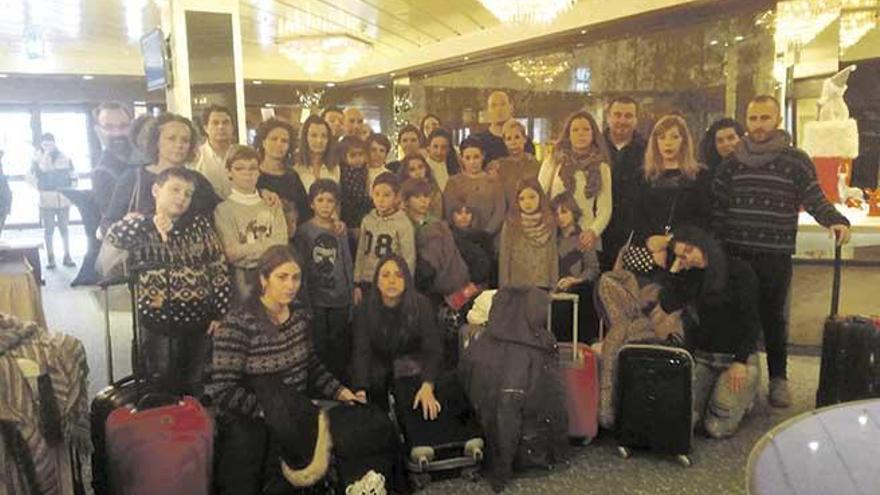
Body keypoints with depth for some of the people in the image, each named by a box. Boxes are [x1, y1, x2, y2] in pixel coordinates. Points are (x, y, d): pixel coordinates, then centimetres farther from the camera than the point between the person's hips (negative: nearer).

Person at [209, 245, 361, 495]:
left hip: (295, 415, 6)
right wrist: (267, 411, -24)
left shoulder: (300, 316, 4)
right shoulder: (237, 324, -17)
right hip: (247, 420, -6)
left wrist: (339, 390, 2)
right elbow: (223, 391, -18)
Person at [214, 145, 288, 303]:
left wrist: (243, 250, -9)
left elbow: (281, 242, -5)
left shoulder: (272, 205, 9)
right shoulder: (223, 209, -1)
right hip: (243, 280, -3)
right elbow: (231, 254, -9)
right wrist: (267, 246, -9)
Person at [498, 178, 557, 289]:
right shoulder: (511, 224, -4)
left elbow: (553, 256, 7)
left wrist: (554, 285, 4)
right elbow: (504, 257, -2)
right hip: (517, 285, -2)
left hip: (543, 285, 2)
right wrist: (504, 287, -4)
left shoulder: (548, 223, 3)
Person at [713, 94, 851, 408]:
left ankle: (778, 378, 20)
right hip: (735, 253, 2)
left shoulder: (796, 160, -1)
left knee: (773, 317, 6)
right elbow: (718, 205, 7)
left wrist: (837, 221, -22)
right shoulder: (733, 161, 7)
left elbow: (815, 200, -2)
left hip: (776, 256, -2)